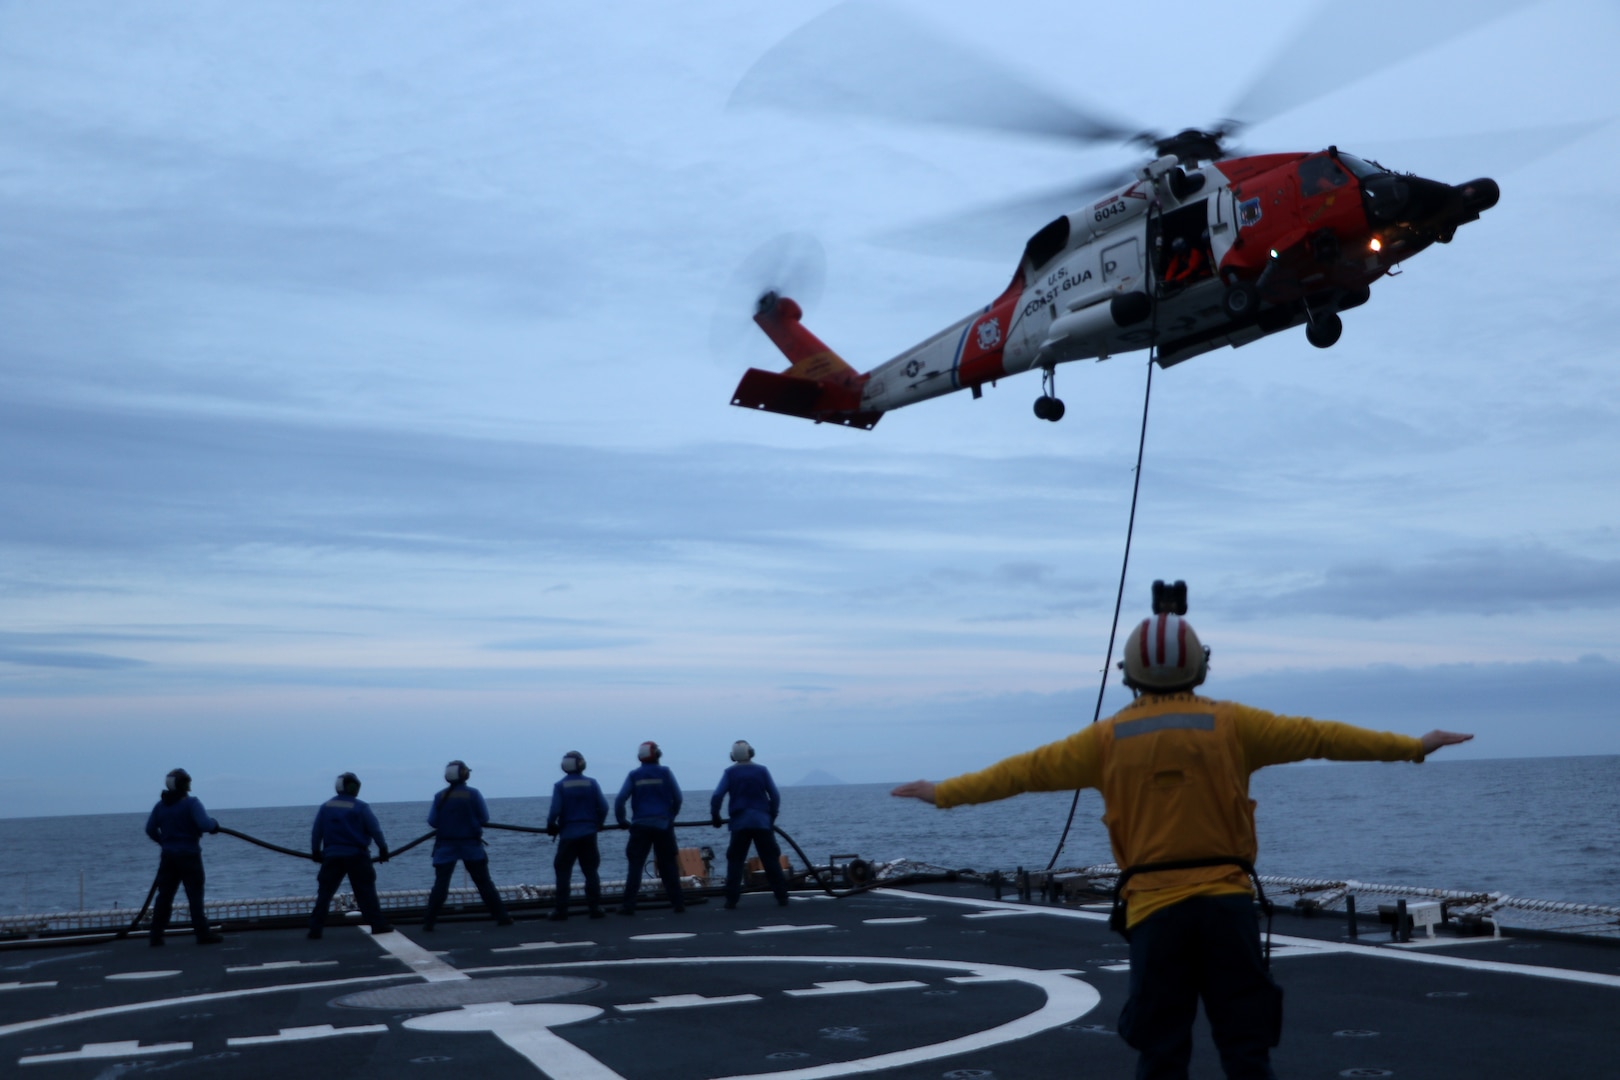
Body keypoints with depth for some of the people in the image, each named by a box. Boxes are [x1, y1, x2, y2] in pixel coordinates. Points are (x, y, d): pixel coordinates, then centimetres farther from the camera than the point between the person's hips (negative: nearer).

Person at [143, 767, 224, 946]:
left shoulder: (161, 805, 7)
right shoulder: (191, 803, -12)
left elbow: (150, 829, 10)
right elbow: (204, 825, -22)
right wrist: (215, 824, -1)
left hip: (168, 856, 5)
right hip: (189, 855, -5)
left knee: (164, 895, 9)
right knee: (195, 895, -1)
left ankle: (155, 935, 9)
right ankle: (202, 934, -1)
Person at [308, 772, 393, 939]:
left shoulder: (326, 807, 3)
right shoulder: (360, 807, -6)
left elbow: (316, 832, 6)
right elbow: (375, 830, -5)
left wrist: (316, 852, 18)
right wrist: (383, 849, 5)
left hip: (332, 856, 2)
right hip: (356, 856, -2)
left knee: (324, 892, 7)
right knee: (366, 892, 4)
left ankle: (315, 929, 4)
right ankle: (378, 925, 3)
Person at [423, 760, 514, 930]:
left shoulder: (440, 797, -4)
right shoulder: (473, 794, -8)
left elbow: (432, 821, -3)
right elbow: (484, 819, -6)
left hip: (446, 846, 0)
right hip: (471, 844, 0)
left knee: (440, 883, 3)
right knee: (484, 882, 8)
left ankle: (429, 922, -2)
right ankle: (502, 917, 10)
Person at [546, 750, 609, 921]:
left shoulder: (560, 786, -5)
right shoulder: (591, 783, 0)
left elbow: (555, 810, -11)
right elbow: (603, 806, -3)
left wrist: (551, 826, 7)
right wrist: (598, 823, 13)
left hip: (568, 835, -2)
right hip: (588, 835, 2)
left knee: (563, 872, 5)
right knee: (591, 871, 8)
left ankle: (561, 910, 3)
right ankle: (595, 907, 3)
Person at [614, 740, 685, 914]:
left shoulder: (634, 775, 2)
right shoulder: (665, 773, 0)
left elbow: (620, 800, -4)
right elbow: (677, 798, 0)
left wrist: (621, 820, 8)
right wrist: (671, 816, 15)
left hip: (640, 826, 0)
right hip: (663, 825, 0)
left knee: (635, 865, 3)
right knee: (669, 865, 8)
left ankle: (629, 905, -3)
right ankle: (678, 903, 6)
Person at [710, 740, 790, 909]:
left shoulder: (730, 773, 1)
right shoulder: (761, 771, 3)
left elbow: (717, 796, -6)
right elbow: (775, 796, 1)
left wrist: (715, 816, 7)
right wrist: (772, 816, 12)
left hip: (740, 823, 0)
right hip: (762, 822, 0)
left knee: (735, 861, 5)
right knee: (771, 860, 6)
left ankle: (731, 900, -1)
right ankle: (782, 896, 3)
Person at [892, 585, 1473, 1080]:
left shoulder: (1109, 738, 5)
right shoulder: (1230, 724, 2)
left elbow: (1024, 770, 11)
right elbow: (1320, 736, 7)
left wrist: (944, 792, 22)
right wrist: (1412, 746, 17)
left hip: (1154, 909, 0)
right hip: (1227, 902, 0)